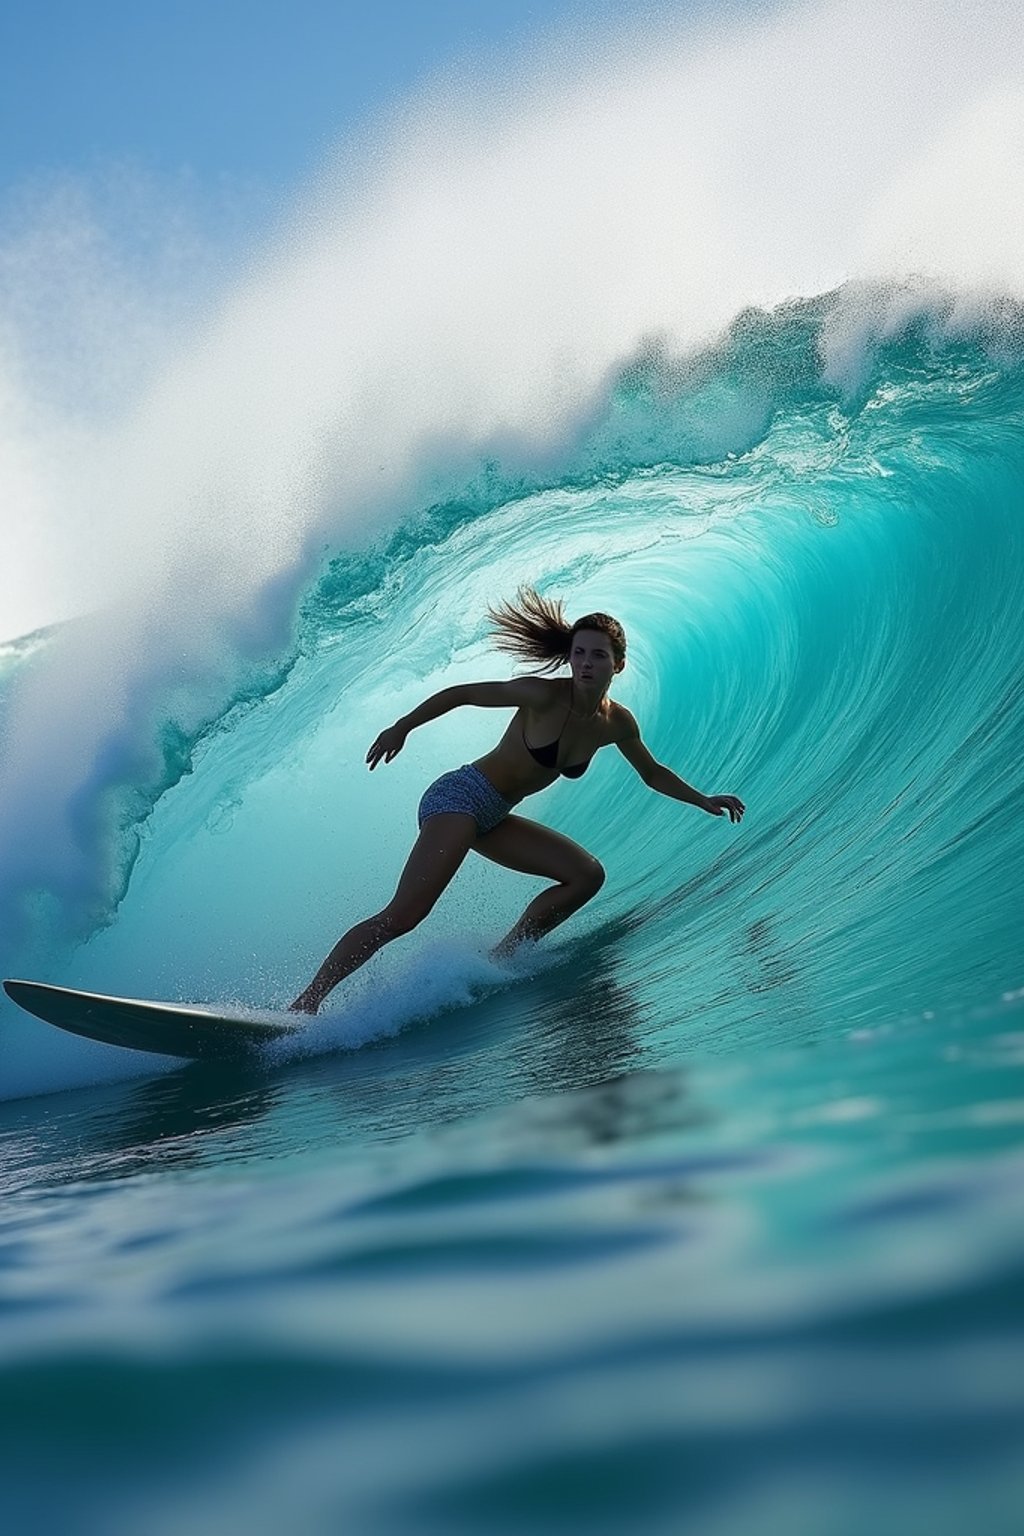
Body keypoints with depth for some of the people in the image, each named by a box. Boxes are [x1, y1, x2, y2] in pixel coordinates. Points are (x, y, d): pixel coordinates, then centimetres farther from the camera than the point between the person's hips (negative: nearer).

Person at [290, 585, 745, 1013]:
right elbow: (462, 693, -11)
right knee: (403, 916, -21)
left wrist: (704, 800, 20)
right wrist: (401, 728, -15)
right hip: (459, 796, -8)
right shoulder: (544, 695, -17)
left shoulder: (617, 724, 2)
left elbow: (652, 773, 21)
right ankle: (305, 1001, -19)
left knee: (587, 875, 0)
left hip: (494, 818, 8)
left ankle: (496, 961, 0)